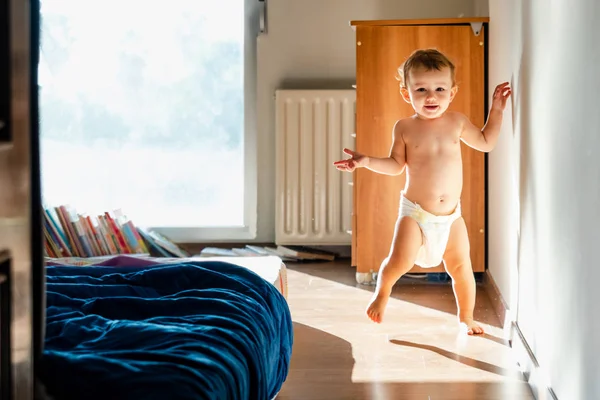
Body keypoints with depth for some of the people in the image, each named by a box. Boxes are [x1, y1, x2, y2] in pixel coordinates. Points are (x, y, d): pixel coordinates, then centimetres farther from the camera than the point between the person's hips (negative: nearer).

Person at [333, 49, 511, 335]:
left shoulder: (457, 122, 2)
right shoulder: (404, 128, -4)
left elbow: (486, 142, 15)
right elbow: (396, 165, -1)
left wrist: (496, 109, 10)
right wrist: (366, 161, -14)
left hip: (451, 215, 3)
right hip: (415, 213, -3)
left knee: (461, 266, 4)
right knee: (400, 260, -19)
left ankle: (466, 318, 26)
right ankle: (382, 292, 14)